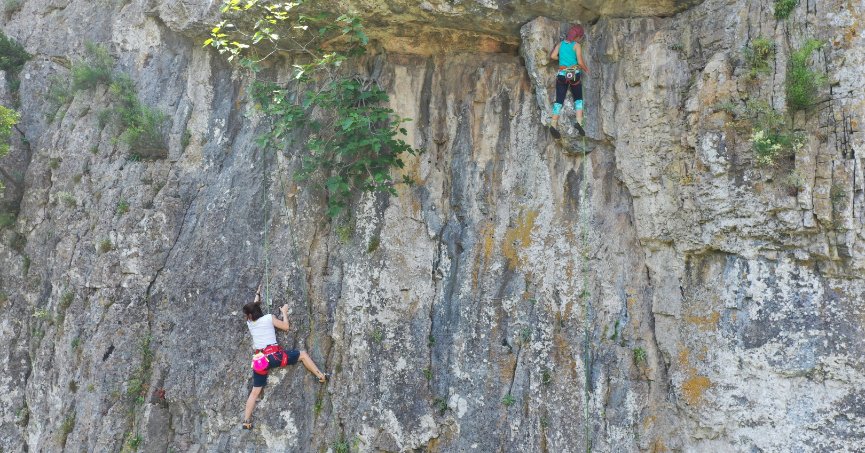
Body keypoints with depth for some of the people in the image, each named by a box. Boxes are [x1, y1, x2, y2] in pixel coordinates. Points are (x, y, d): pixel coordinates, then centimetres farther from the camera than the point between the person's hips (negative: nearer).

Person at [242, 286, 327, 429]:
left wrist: (257, 295, 44)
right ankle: (321, 376, 11)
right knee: (302, 354, 14)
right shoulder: (268, 318, -2)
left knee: (255, 392, 10)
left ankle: (246, 421, 7)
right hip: (273, 355, -4)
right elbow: (285, 326, 6)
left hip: (259, 360, 4)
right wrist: (284, 312, 20)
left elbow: (253, 308, 30)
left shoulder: (249, 323, 11)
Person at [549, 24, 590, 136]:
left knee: (559, 100, 3)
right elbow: (580, 62, -8)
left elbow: (552, 56, -2)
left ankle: (553, 124, -10)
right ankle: (579, 122, -3)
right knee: (578, 99, 13)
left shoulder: (561, 44, 8)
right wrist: (586, 70, 10)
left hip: (562, 74, 3)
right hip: (574, 74, -3)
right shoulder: (577, 45, -3)